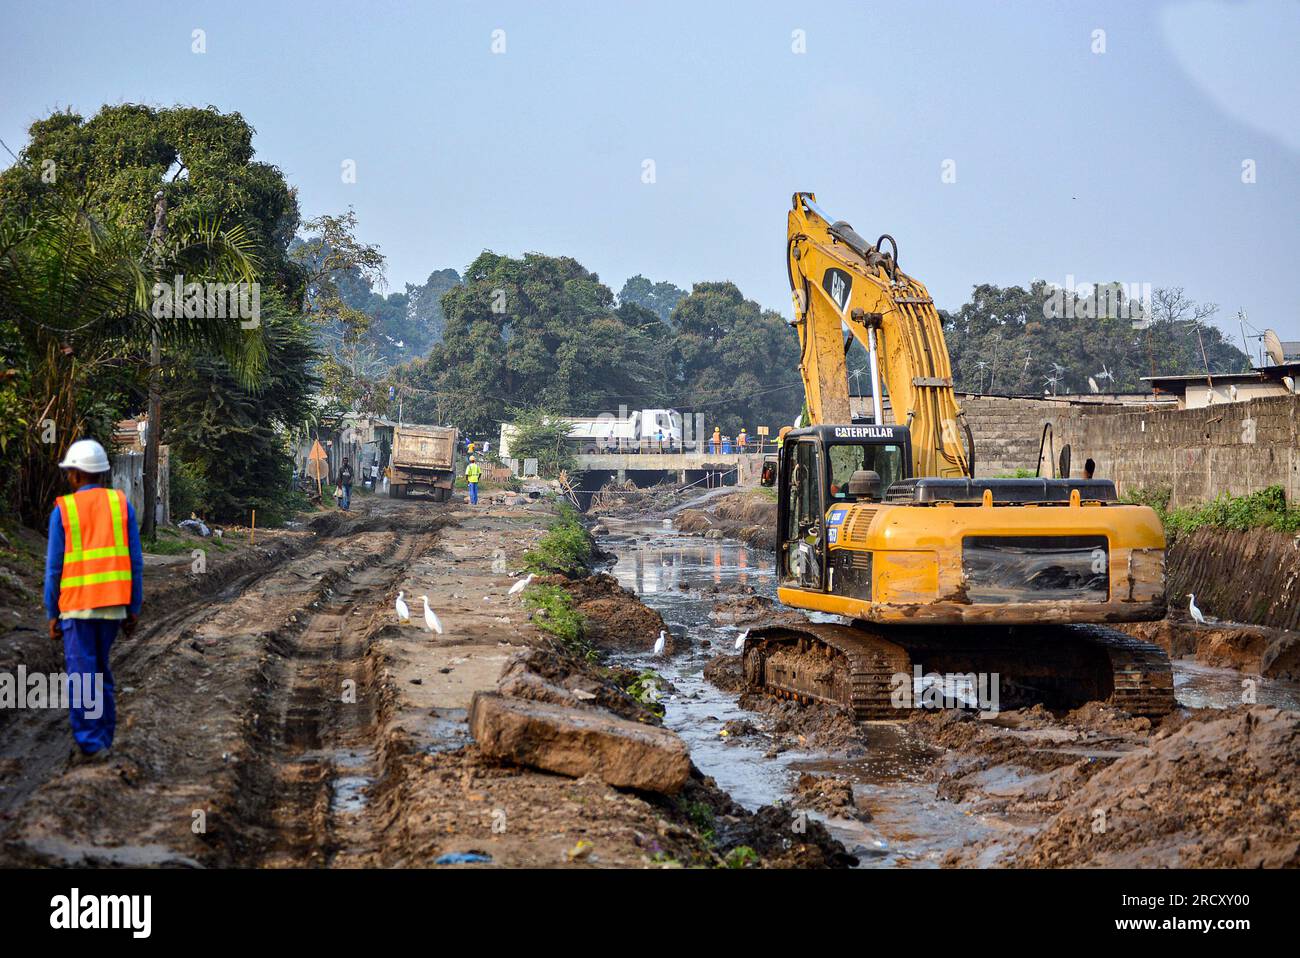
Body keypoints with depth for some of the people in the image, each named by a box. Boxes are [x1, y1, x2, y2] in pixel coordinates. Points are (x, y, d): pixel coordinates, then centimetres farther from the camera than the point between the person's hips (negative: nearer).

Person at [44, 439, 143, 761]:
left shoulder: (63, 510, -4)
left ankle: (89, 743, -3)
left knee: (81, 675, 0)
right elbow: (135, 561, 2)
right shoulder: (121, 504, 3)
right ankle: (103, 740, 17)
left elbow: (54, 567, -4)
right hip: (113, 604, 3)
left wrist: (52, 614, 3)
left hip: (76, 605, -3)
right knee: (101, 672, 17)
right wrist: (134, 608, 8)